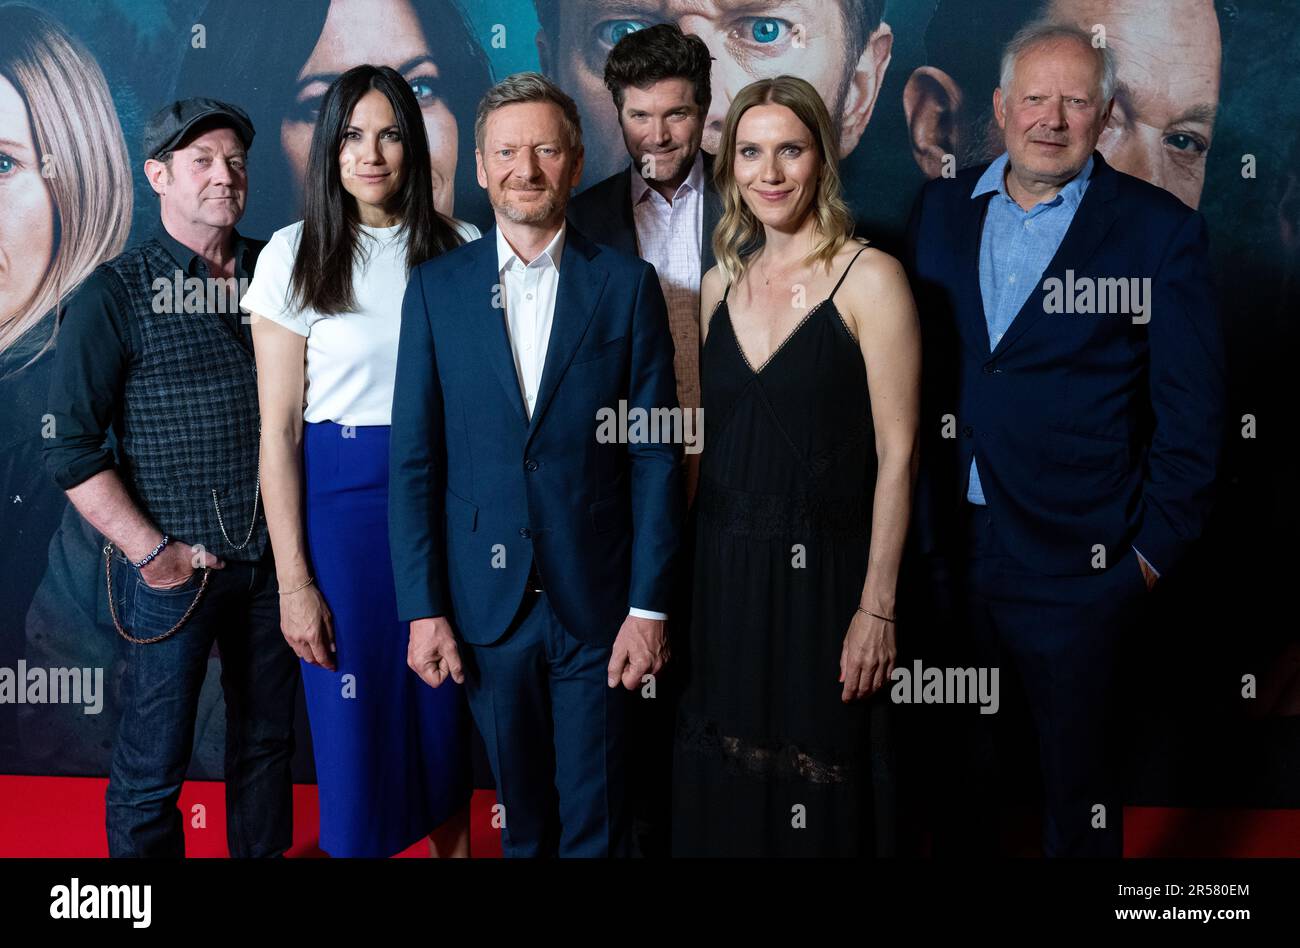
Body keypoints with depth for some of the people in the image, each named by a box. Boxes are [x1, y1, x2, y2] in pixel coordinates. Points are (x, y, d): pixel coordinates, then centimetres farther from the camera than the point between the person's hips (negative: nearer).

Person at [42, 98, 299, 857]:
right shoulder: (117, 294, -5)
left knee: (268, 739, 16)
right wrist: (151, 552, -11)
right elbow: (72, 447, -7)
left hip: (274, 557, 3)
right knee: (154, 763, 6)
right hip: (175, 567, -3)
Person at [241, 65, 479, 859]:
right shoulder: (295, 255, -2)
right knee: (354, 711, 5)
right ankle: (354, 841, 27)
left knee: (446, 702, 11)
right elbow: (278, 429, -4)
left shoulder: (460, 249, 2)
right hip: (341, 496, -2)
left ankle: (454, 843, 33)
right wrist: (294, 582, -8)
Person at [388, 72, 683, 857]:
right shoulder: (437, 287, 3)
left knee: (594, 821, 8)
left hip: (597, 603, -1)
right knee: (521, 818, 14)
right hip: (486, 604, 1)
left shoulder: (628, 285, -1)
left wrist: (650, 606, -7)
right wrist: (422, 608, -3)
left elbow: (655, 457, -2)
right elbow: (414, 460, 2)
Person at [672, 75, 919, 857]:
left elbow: (896, 451, -10)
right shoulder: (719, 285, 9)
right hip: (722, 576, 5)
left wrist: (878, 606, -13)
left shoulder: (870, 279, -7)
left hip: (822, 576, -5)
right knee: (720, 792, 14)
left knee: (818, 796, 7)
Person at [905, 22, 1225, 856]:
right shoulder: (942, 209, 6)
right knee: (960, 761, 18)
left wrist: (1156, 549, -7)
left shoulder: (1161, 231, -6)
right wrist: (909, 513, 5)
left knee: (1078, 775, 12)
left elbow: (1191, 410, -5)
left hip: (1077, 565, -3)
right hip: (946, 549, 4)